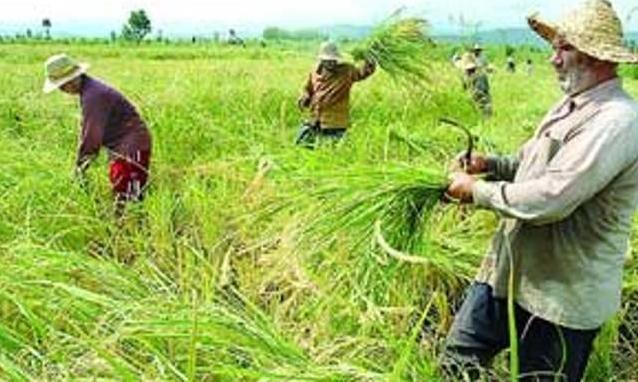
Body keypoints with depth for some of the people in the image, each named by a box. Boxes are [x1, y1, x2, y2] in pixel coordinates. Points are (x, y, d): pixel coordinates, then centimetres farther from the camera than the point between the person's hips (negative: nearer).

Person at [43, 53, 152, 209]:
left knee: (127, 198, -11)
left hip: (131, 146, -11)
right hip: (119, 147, 11)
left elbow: (93, 134, -22)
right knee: (118, 195, 15)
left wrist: (80, 164, -10)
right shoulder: (88, 90, 10)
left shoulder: (93, 95, -22)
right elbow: (87, 128, 16)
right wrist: (83, 160, 13)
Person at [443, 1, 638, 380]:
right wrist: (491, 164, 5)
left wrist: (478, 190, -15)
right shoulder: (571, 105, 9)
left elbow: (549, 199, -29)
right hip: (511, 271, 9)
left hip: (563, 295, -9)